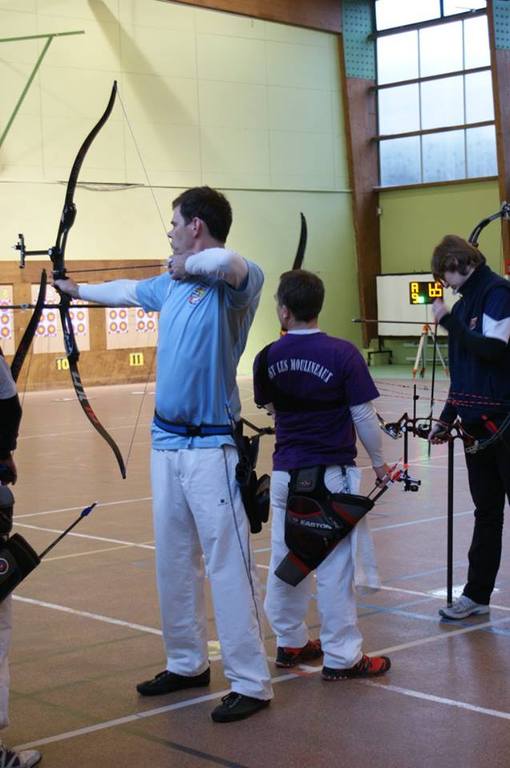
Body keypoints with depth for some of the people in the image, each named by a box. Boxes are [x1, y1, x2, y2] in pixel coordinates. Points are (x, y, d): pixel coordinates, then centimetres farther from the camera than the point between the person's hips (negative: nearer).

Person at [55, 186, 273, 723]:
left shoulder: (231, 283, -13)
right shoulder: (171, 286, 12)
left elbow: (230, 263, -37)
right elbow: (126, 290, 32)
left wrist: (188, 264, -17)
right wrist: (77, 290, 47)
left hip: (210, 446, -8)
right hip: (166, 442, 9)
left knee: (227, 564, -6)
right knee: (173, 562, 16)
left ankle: (251, 683, 2)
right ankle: (186, 663, 30)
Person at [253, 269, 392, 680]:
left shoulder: (268, 357, 0)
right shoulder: (343, 354, -13)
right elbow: (364, 416, -10)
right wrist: (379, 463, 2)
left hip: (285, 472, 5)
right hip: (332, 473, -5)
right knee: (335, 566, 1)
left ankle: (290, 642, 28)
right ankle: (341, 657, 6)